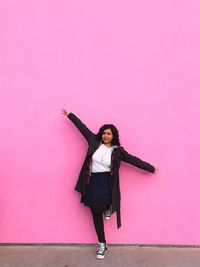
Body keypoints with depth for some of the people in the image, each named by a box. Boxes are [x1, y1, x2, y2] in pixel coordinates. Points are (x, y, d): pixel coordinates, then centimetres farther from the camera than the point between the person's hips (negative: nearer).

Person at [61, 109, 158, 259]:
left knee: (97, 208, -25)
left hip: (106, 182, -2)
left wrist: (150, 168, 5)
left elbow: (134, 160, 2)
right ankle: (102, 245, 21)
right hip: (93, 182, 3)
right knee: (96, 214, 6)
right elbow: (82, 127, 7)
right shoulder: (95, 142, 4)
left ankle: (108, 208, 13)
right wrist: (70, 115, 13)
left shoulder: (117, 151, -1)